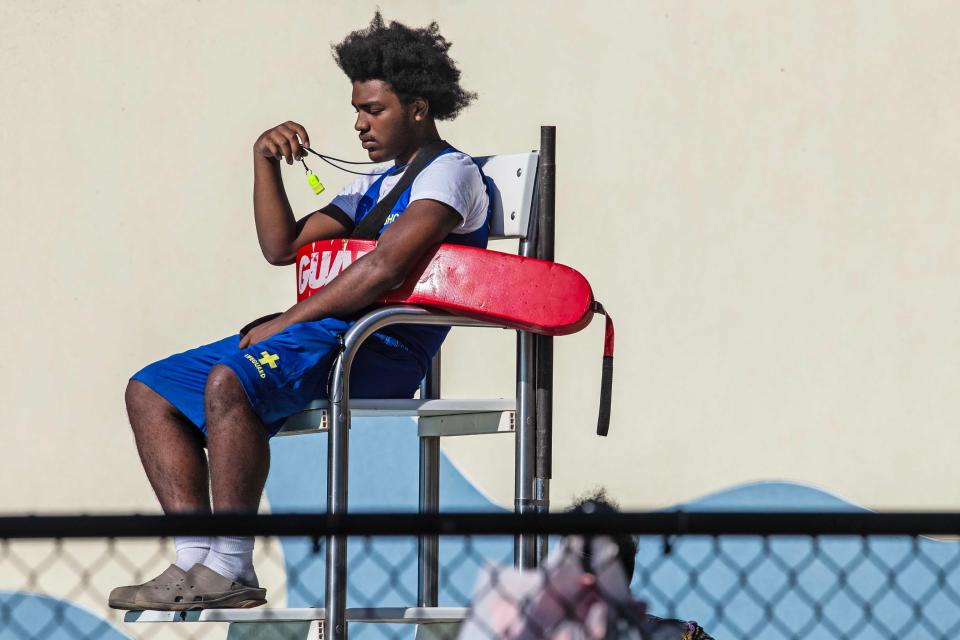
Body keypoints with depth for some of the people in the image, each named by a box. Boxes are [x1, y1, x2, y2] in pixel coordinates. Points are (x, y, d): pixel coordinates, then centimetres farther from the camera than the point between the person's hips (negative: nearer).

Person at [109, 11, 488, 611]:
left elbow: (385, 268, -18)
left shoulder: (450, 173, -4)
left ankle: (231, 571, -32)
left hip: (383, 349, -10)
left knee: (229, 381, -35)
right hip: (326, 335, 10)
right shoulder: (378, 185, 27)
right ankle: (199, 557, -13)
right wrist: (265, 162, 9)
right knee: (150, 392, 1)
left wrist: (288, 320, -15)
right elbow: (283, 246, 23)